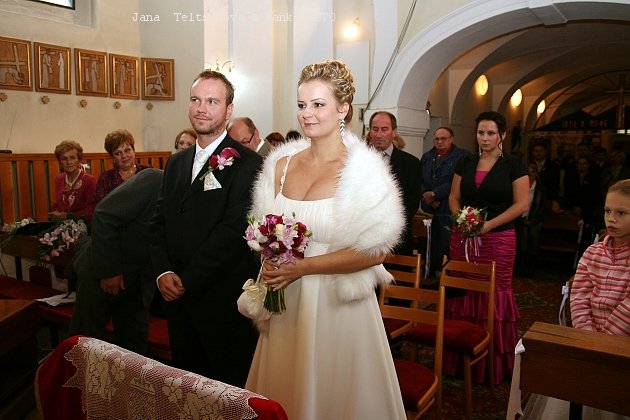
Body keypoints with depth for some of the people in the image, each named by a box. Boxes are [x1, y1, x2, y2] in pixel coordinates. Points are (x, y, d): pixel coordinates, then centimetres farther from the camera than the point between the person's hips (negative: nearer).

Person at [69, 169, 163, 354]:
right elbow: (104, 215, -20)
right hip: (103, 273, -4)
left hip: (138, 281, 4)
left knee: (136, 345, 9)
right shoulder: (154, 179, -20)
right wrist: (109, 270, -19)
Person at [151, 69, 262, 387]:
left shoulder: (248, 164, -11)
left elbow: (233, 230, -18)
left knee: (230, 390, 9)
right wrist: (163, 272, -5)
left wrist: (187, 280, -16)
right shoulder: (176, 163, 12)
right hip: (178, 298, 6)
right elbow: (160, 222, 11)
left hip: (225, 301, -6)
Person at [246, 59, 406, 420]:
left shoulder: (362, 170, -11)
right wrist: (272, 266, -6)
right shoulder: (281, 164, 4)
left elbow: (375, 251, -16)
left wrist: (302, 267, -18)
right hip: (285, 302, 5)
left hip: (336, 306, -5)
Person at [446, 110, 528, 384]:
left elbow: (521, 204, -5)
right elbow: (454, 197, 14)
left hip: (498, 239, -3)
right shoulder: (465, 164, 11)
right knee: (461, 292, 3)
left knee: (494, 294, 0)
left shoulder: (513, 166, 0)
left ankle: (494, 363, 15)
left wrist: (488, 224, -13)